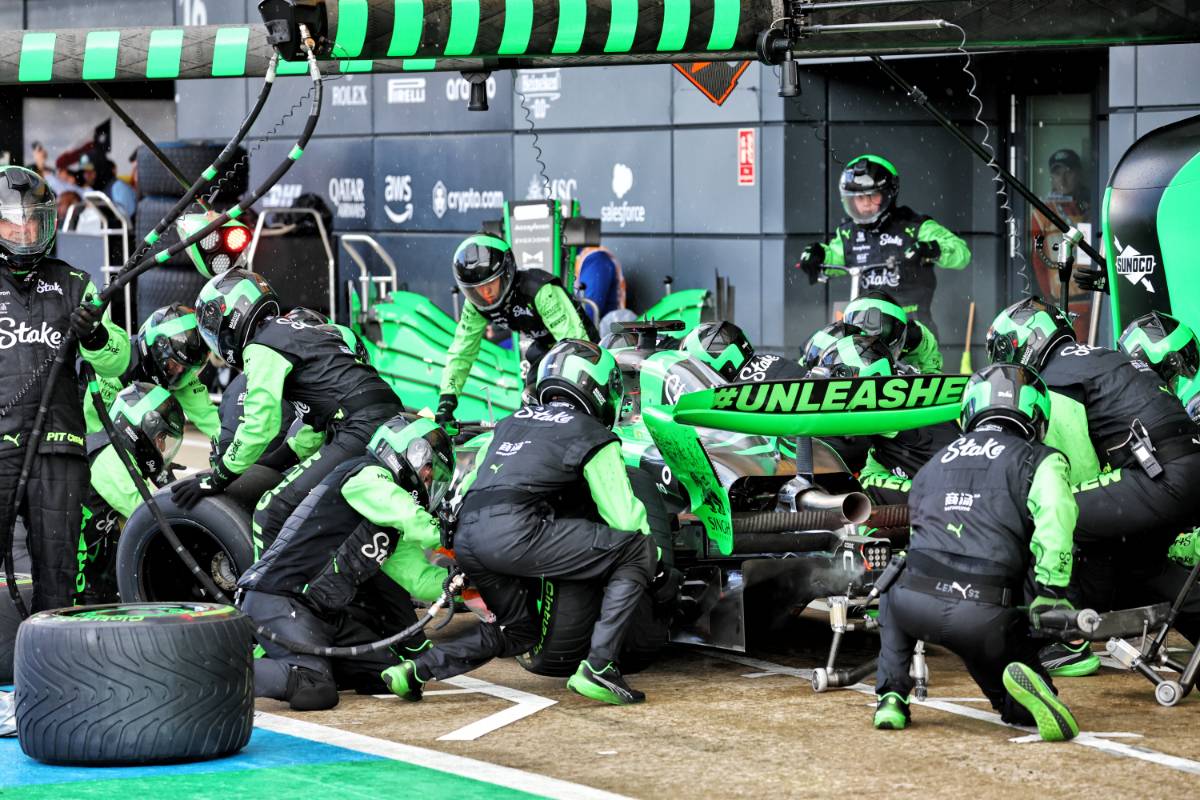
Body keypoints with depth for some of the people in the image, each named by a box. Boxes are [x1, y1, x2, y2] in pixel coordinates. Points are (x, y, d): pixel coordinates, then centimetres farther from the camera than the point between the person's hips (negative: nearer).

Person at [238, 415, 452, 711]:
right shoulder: (366, 476, -6)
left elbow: (419, 578, 16)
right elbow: (413, 523, -23)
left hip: (327, 613, 10)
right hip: (278, 597, -10)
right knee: (314, 690, -30)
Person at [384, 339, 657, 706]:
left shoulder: (512, 421, 29)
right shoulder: (594, 435, 9)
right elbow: (624, 517, 3)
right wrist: (650, 534, 24)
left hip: (466, 536, 8)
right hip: (517, 532, -8)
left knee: (517, 632, 28)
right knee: (636, 549, 0)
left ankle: (416, 668, 11)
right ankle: (598, 668, -10)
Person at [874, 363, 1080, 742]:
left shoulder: (935, 462, 27)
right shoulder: (1039, 459, 13)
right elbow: (1054, 515, -10)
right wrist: (1052, 593, -8)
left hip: (915, 604, 3)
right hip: (983, 617, -3)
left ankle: (891, 695, 22)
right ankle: (1024, 694, -20)